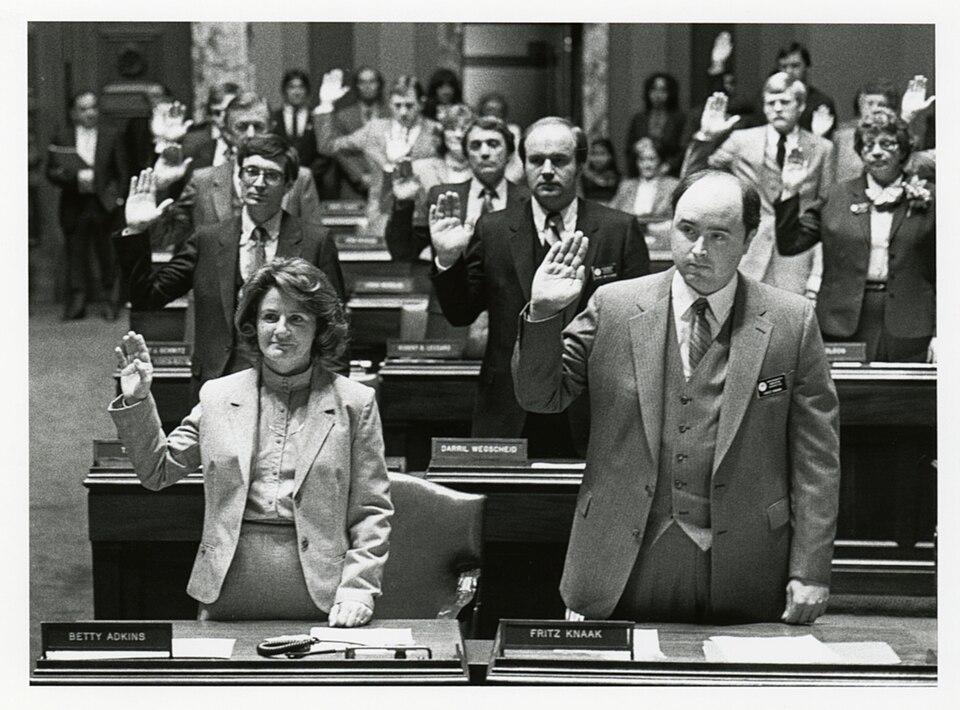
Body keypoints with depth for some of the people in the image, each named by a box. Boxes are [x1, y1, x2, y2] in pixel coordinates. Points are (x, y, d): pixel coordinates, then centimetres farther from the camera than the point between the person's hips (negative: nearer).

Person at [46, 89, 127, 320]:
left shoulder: (111, 136, 6)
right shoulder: (62, 138, 7)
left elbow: (122, 173, 6)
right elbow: (52, 172, 5)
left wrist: (117, 196, -8)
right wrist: (75, 177, -13)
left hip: (104, 206, -1)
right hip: (74, 206, 1)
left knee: (107, 256, 2)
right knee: (75, 255, 1)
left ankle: (111, 301, 10)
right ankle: (76, 304, 5)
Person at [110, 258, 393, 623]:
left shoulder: (354, 403, 5)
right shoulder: (218, 396, 11)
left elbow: (371, 511, 3)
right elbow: (157, 472, 14)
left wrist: (357, 588, -7)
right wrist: (136, 402, 2)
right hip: (228, 591, 2)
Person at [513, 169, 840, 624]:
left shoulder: (791, 323, 1)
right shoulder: (614, 307, 4)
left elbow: (816, 457, 0)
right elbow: (540, 395, 7)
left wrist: (810, 571, -5)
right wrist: (543, 314, -11)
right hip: (624, 566, 1)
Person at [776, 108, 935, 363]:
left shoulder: (926, 199, 5)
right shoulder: (837, 198, 10)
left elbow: (943, 274, 5)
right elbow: (789, 244, 8)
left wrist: (939, 334, -1)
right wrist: (789, 193, -3)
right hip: (844, 329, 1)